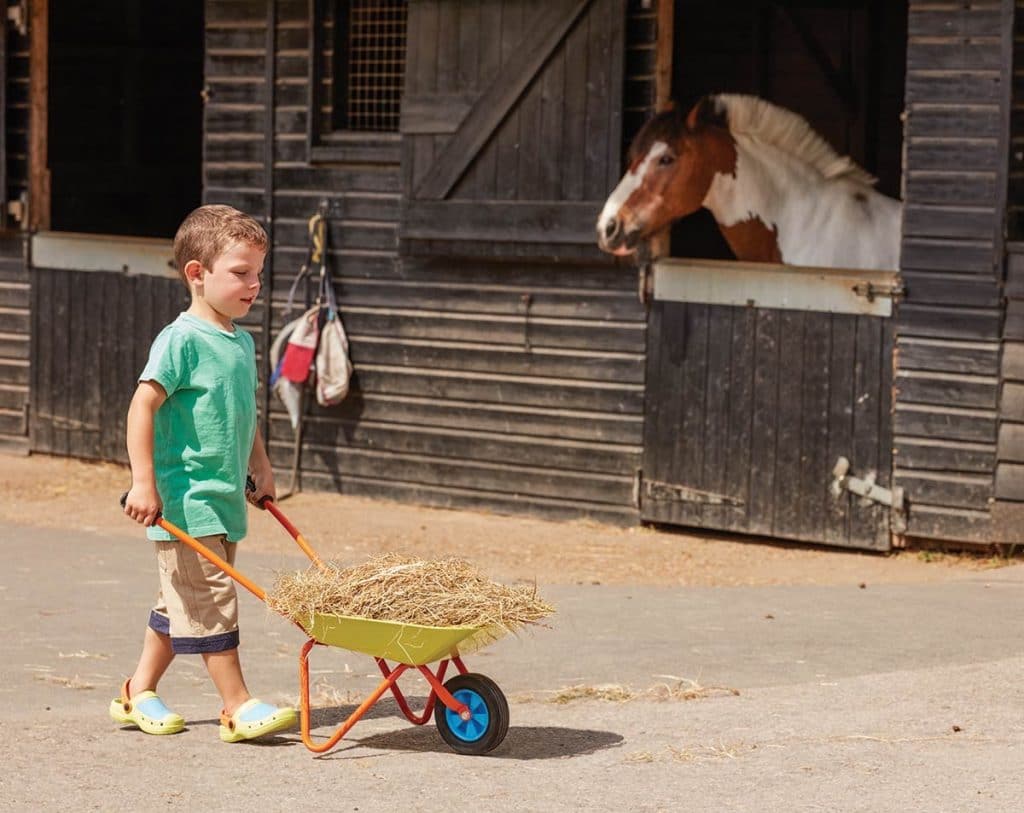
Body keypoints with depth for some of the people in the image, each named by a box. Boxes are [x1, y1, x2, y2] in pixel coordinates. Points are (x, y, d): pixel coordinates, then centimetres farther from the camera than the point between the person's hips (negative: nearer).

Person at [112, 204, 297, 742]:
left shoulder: (242, 343, 12)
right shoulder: (182, 340, -14)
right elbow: (143, 406, -18)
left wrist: (261, 470, 24)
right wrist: (144, 482, -22)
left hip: (225, 500, 9)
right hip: (185, 501, -9)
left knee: (182, 603, 14)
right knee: (211, 602, -6)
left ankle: (139, 693, 25)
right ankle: (239, 707, -4)